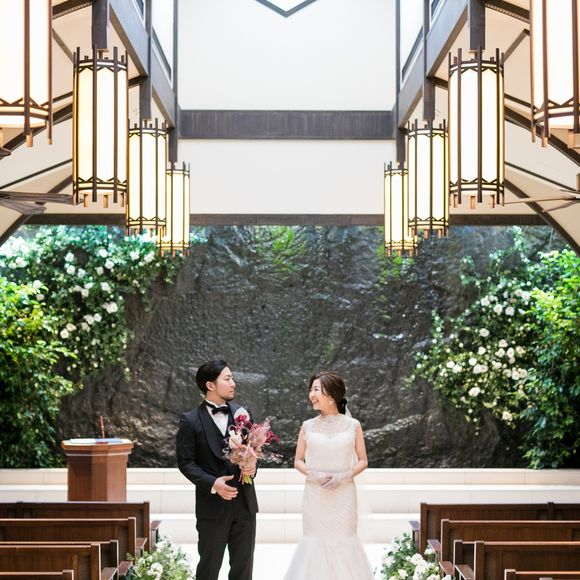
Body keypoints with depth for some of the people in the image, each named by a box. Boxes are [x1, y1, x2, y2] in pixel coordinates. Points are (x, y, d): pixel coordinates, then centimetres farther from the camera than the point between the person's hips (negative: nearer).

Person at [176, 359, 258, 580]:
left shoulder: (241, 413, 6)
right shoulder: (191, 421, -6)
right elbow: (185, 462, -7)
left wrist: (252, 466, -10)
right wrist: (212, 483, -19)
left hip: (244, 502, 4)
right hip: (212, 506, -4)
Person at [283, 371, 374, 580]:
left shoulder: (352, 425, 1)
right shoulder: (308, 426, 4)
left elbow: (362, 461, 4)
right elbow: (298, 461, 8)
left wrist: (343, 476, -12)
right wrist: (314, 475, -11)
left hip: (344, 494, -1)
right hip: (315, 495, 1)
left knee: (343, 541, 1)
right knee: (315, 541, 2)